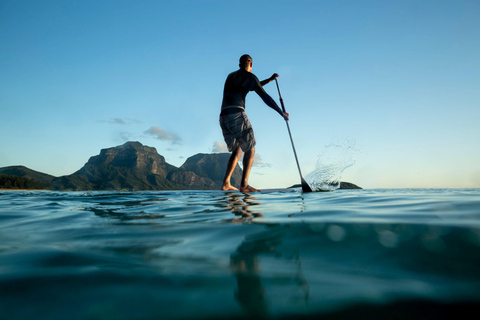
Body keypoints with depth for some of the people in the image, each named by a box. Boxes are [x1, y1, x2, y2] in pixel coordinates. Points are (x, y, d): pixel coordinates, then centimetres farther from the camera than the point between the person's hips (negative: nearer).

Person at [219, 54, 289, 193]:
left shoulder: (231, 76, 27)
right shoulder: (249, 76, 6)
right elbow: (265, 97, 4)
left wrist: (269, 79, 39)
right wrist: (281, 113, 11)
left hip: (223, 116, 7)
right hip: (237, 114, -7)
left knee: (237, 151, 15)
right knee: (250, 150, -1)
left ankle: (226, 183, 7)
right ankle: (244, 185, -11)